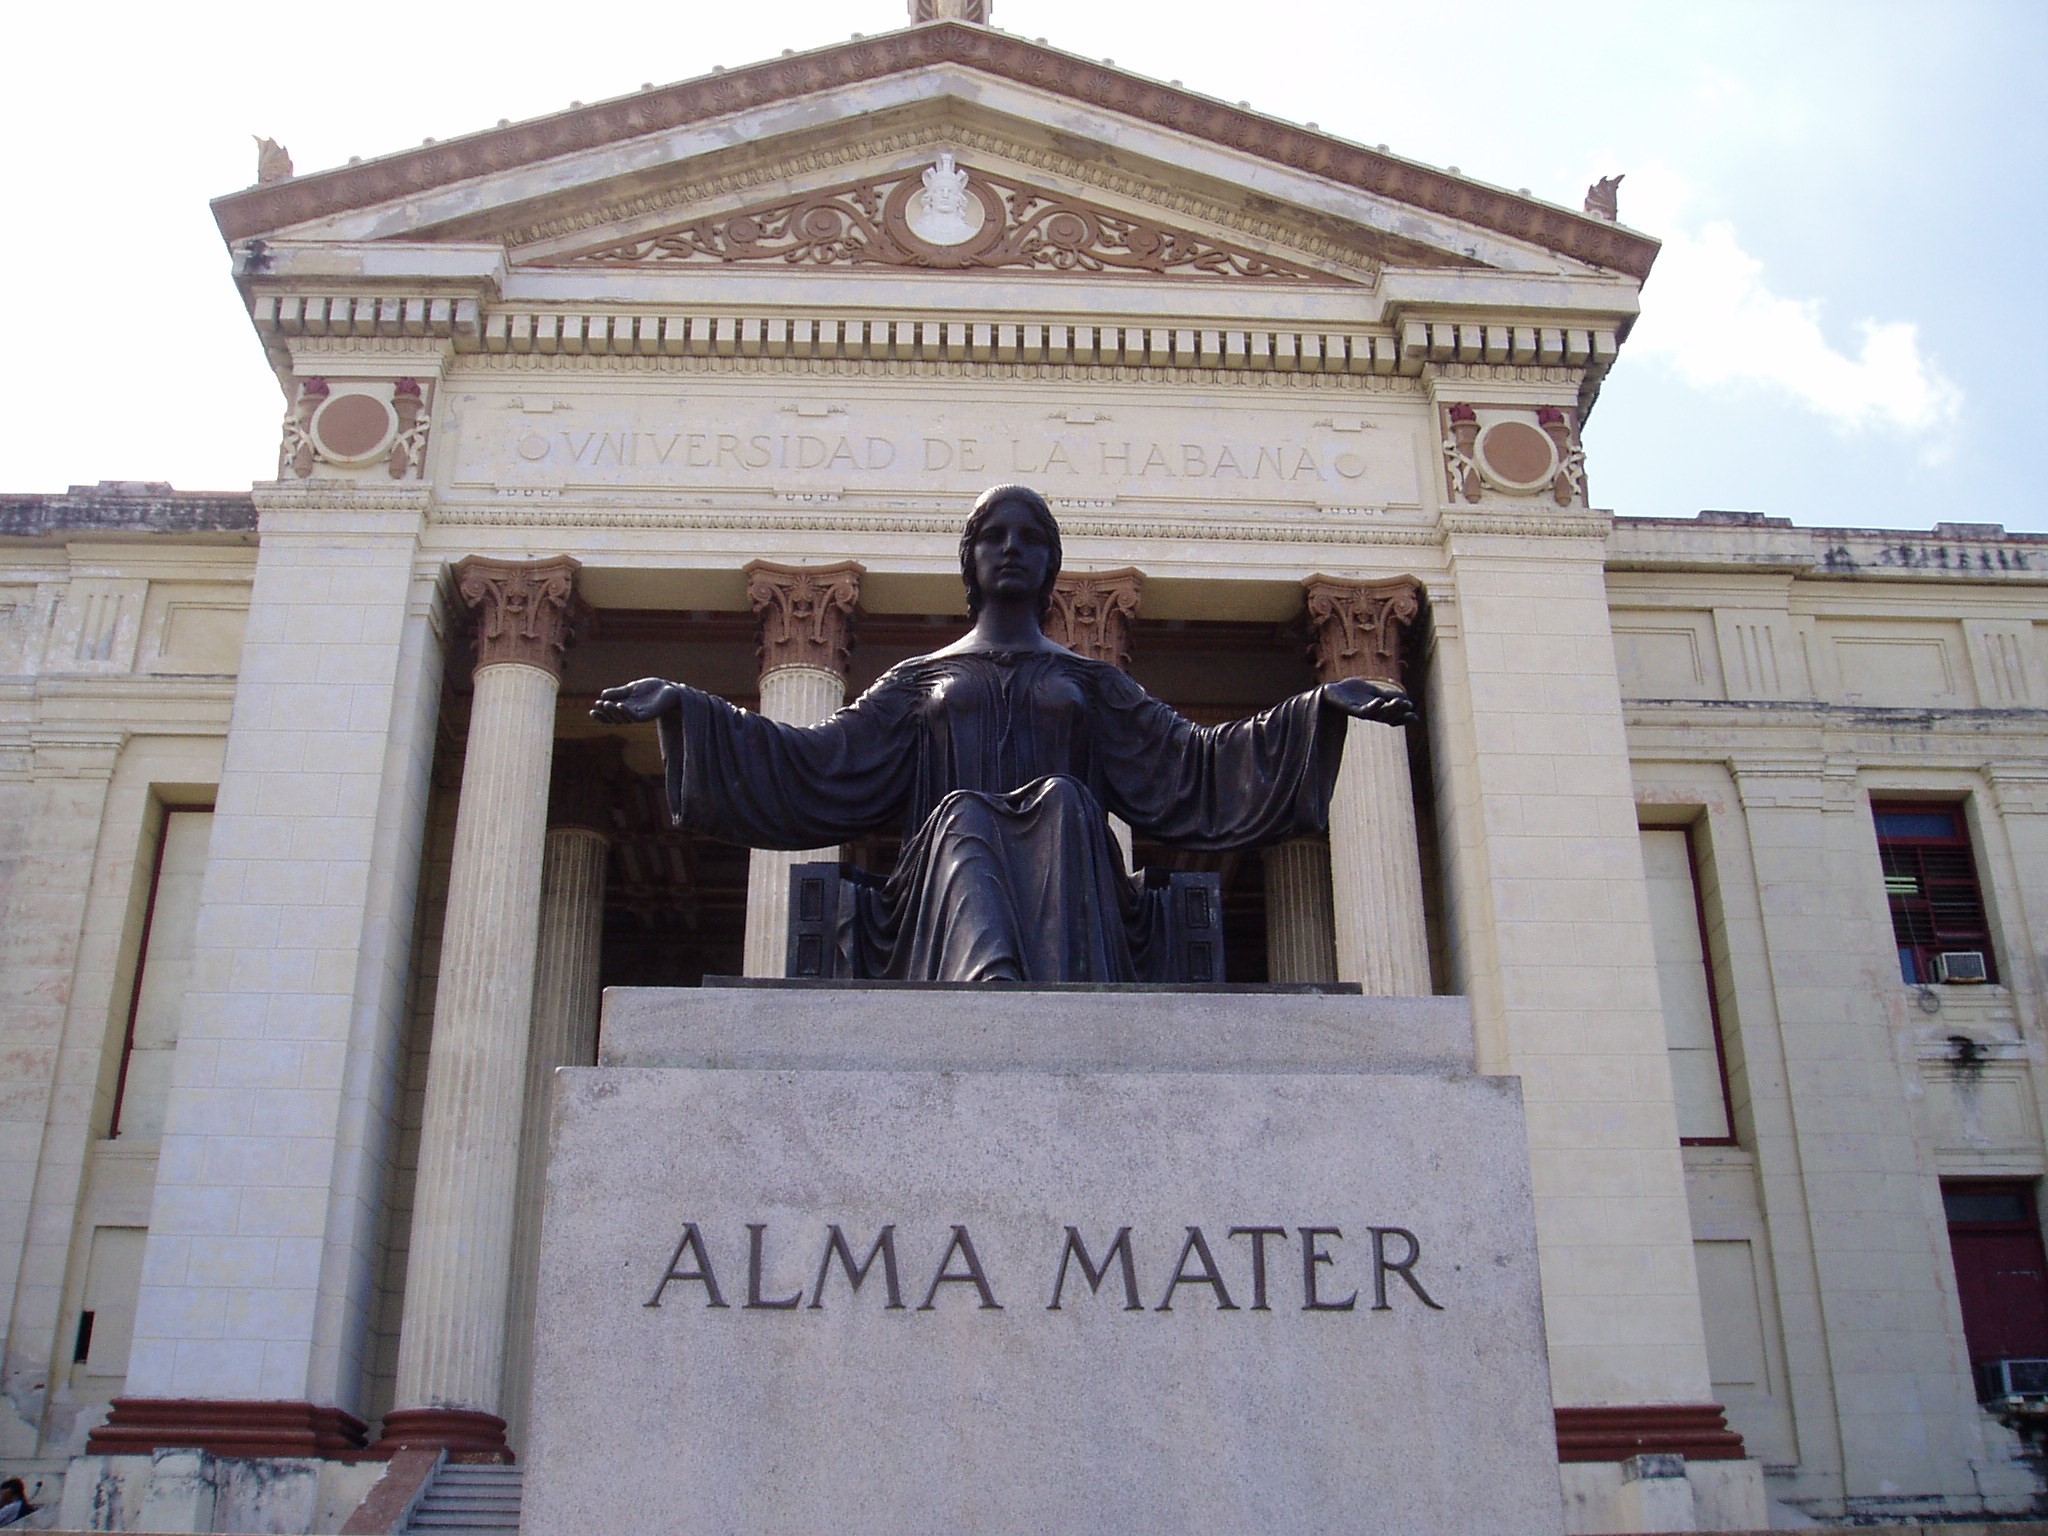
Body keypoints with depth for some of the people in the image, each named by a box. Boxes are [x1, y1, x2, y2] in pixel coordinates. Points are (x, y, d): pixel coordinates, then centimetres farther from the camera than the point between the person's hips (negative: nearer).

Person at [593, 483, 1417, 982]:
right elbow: (816, 763, 19)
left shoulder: (1092, 681, 27)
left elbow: (1192, 764, 16)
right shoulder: (918, 679, 28)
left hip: (1069, 876, 0)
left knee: (1063, 800, -33)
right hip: (947, 866, 0)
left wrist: (1321, 707, 5)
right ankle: (993, 986, -65)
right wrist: (686, 707, 11)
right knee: (964, 813, -34)